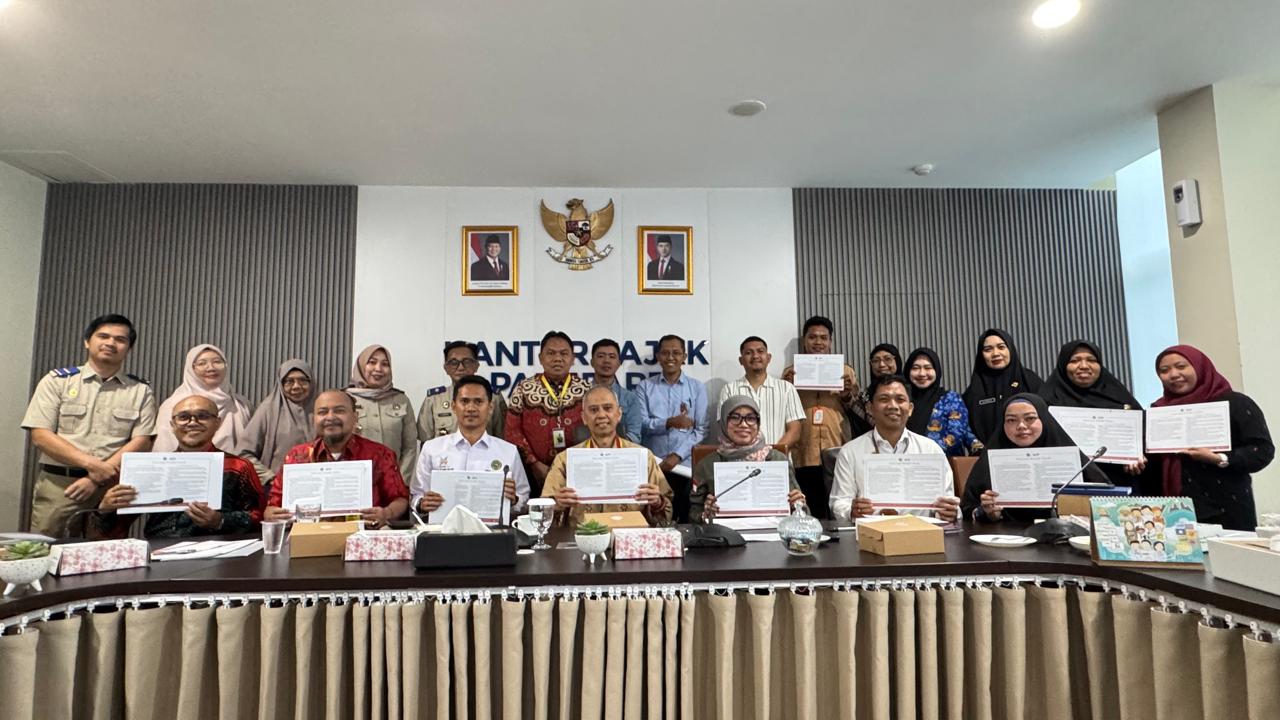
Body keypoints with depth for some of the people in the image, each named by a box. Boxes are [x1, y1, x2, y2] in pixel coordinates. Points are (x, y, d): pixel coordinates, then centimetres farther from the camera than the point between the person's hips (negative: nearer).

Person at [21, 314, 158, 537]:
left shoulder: (141, 391, 7)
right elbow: (40, 435, -2)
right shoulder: (57, 380, 6)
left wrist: (98, 477, -13)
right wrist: (91, 464, -14)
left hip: (114, 487, 1)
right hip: (57, 484, 0)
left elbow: (141, 442, -1)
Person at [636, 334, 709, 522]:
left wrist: (678, 455, -11)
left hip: (686, 465, 0)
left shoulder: (697, 388, 7)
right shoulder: (645, 387, 7)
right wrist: (669, 423, -18)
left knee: (685, 520, 3)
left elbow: (701, 429, 0)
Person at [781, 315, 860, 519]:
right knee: (809, 515, 1)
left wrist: (848, 395, -9)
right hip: (803, 456, 0)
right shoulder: (791, 372, 13)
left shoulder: (846, 372, 14)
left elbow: (857, 410, 11)